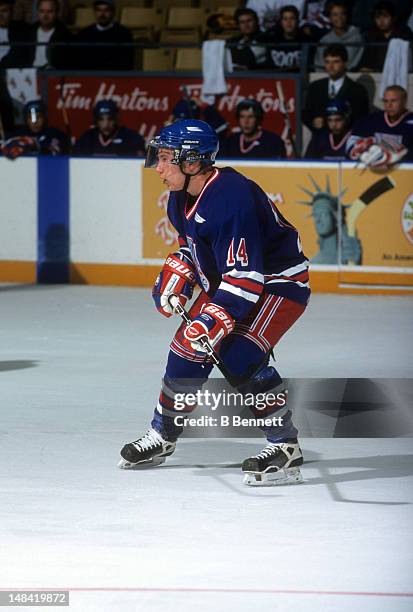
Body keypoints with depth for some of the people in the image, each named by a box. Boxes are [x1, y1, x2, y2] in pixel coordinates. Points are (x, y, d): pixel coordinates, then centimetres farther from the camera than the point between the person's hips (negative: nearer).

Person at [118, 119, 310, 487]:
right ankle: (162, 436, 27)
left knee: (240, 356, -25)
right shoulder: (182, 198, -1)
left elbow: (245, 274, -35)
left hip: (279, 282, -10)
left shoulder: (232, 198, -32)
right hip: (225, 281, 10)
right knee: (188, 349, 8)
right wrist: (176, 277, 1)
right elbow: (192, 245, 18)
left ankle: (285, 447, -18)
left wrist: (217, 319, -41)